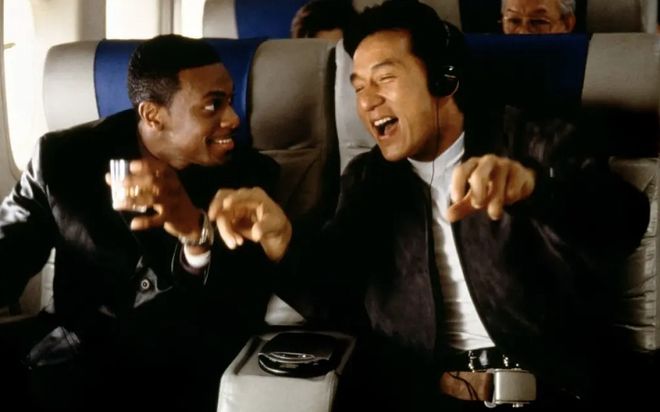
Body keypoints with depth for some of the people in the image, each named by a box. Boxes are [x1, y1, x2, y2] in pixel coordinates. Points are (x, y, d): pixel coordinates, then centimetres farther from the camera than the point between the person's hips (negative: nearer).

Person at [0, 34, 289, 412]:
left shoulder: (249, 175, 0)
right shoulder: (63, 158, 2)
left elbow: (246, 312, -9)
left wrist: (196, 231, -29)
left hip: (184, 372, -2)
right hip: (74, 348, 3)